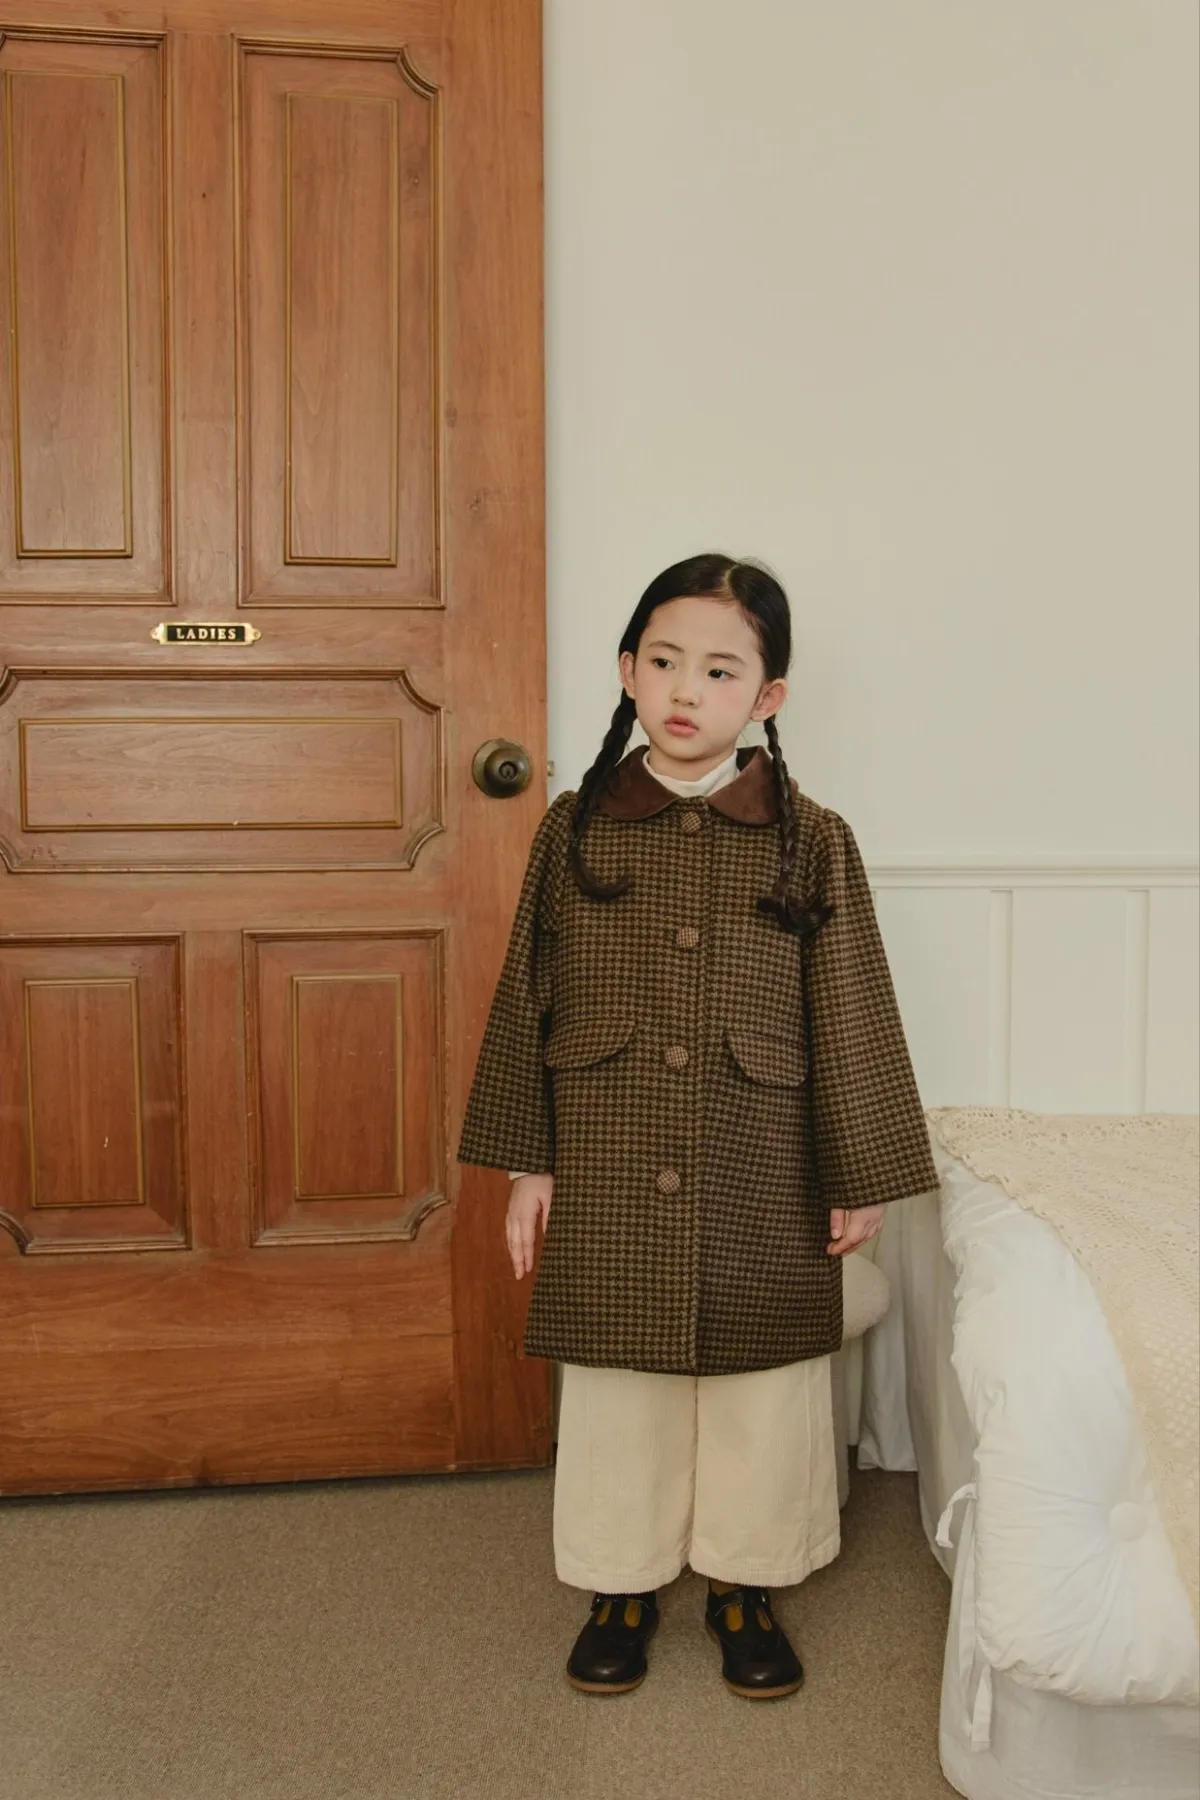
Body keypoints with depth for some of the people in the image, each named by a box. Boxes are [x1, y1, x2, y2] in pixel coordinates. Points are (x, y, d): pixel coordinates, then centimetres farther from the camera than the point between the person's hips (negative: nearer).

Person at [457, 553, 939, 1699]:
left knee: (763, 1388, 13)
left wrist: (862, 1176, 0)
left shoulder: (812, 842, -4)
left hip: (762, 1185, 0)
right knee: (614, 1385, 13)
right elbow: (528, 1001, 2)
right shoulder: (574, 828, -2)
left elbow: (850, 1017, -1)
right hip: (605, 1178, 1)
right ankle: (620, 1584, 35)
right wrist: (527, 1161, 1)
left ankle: (743, 1584, 35)